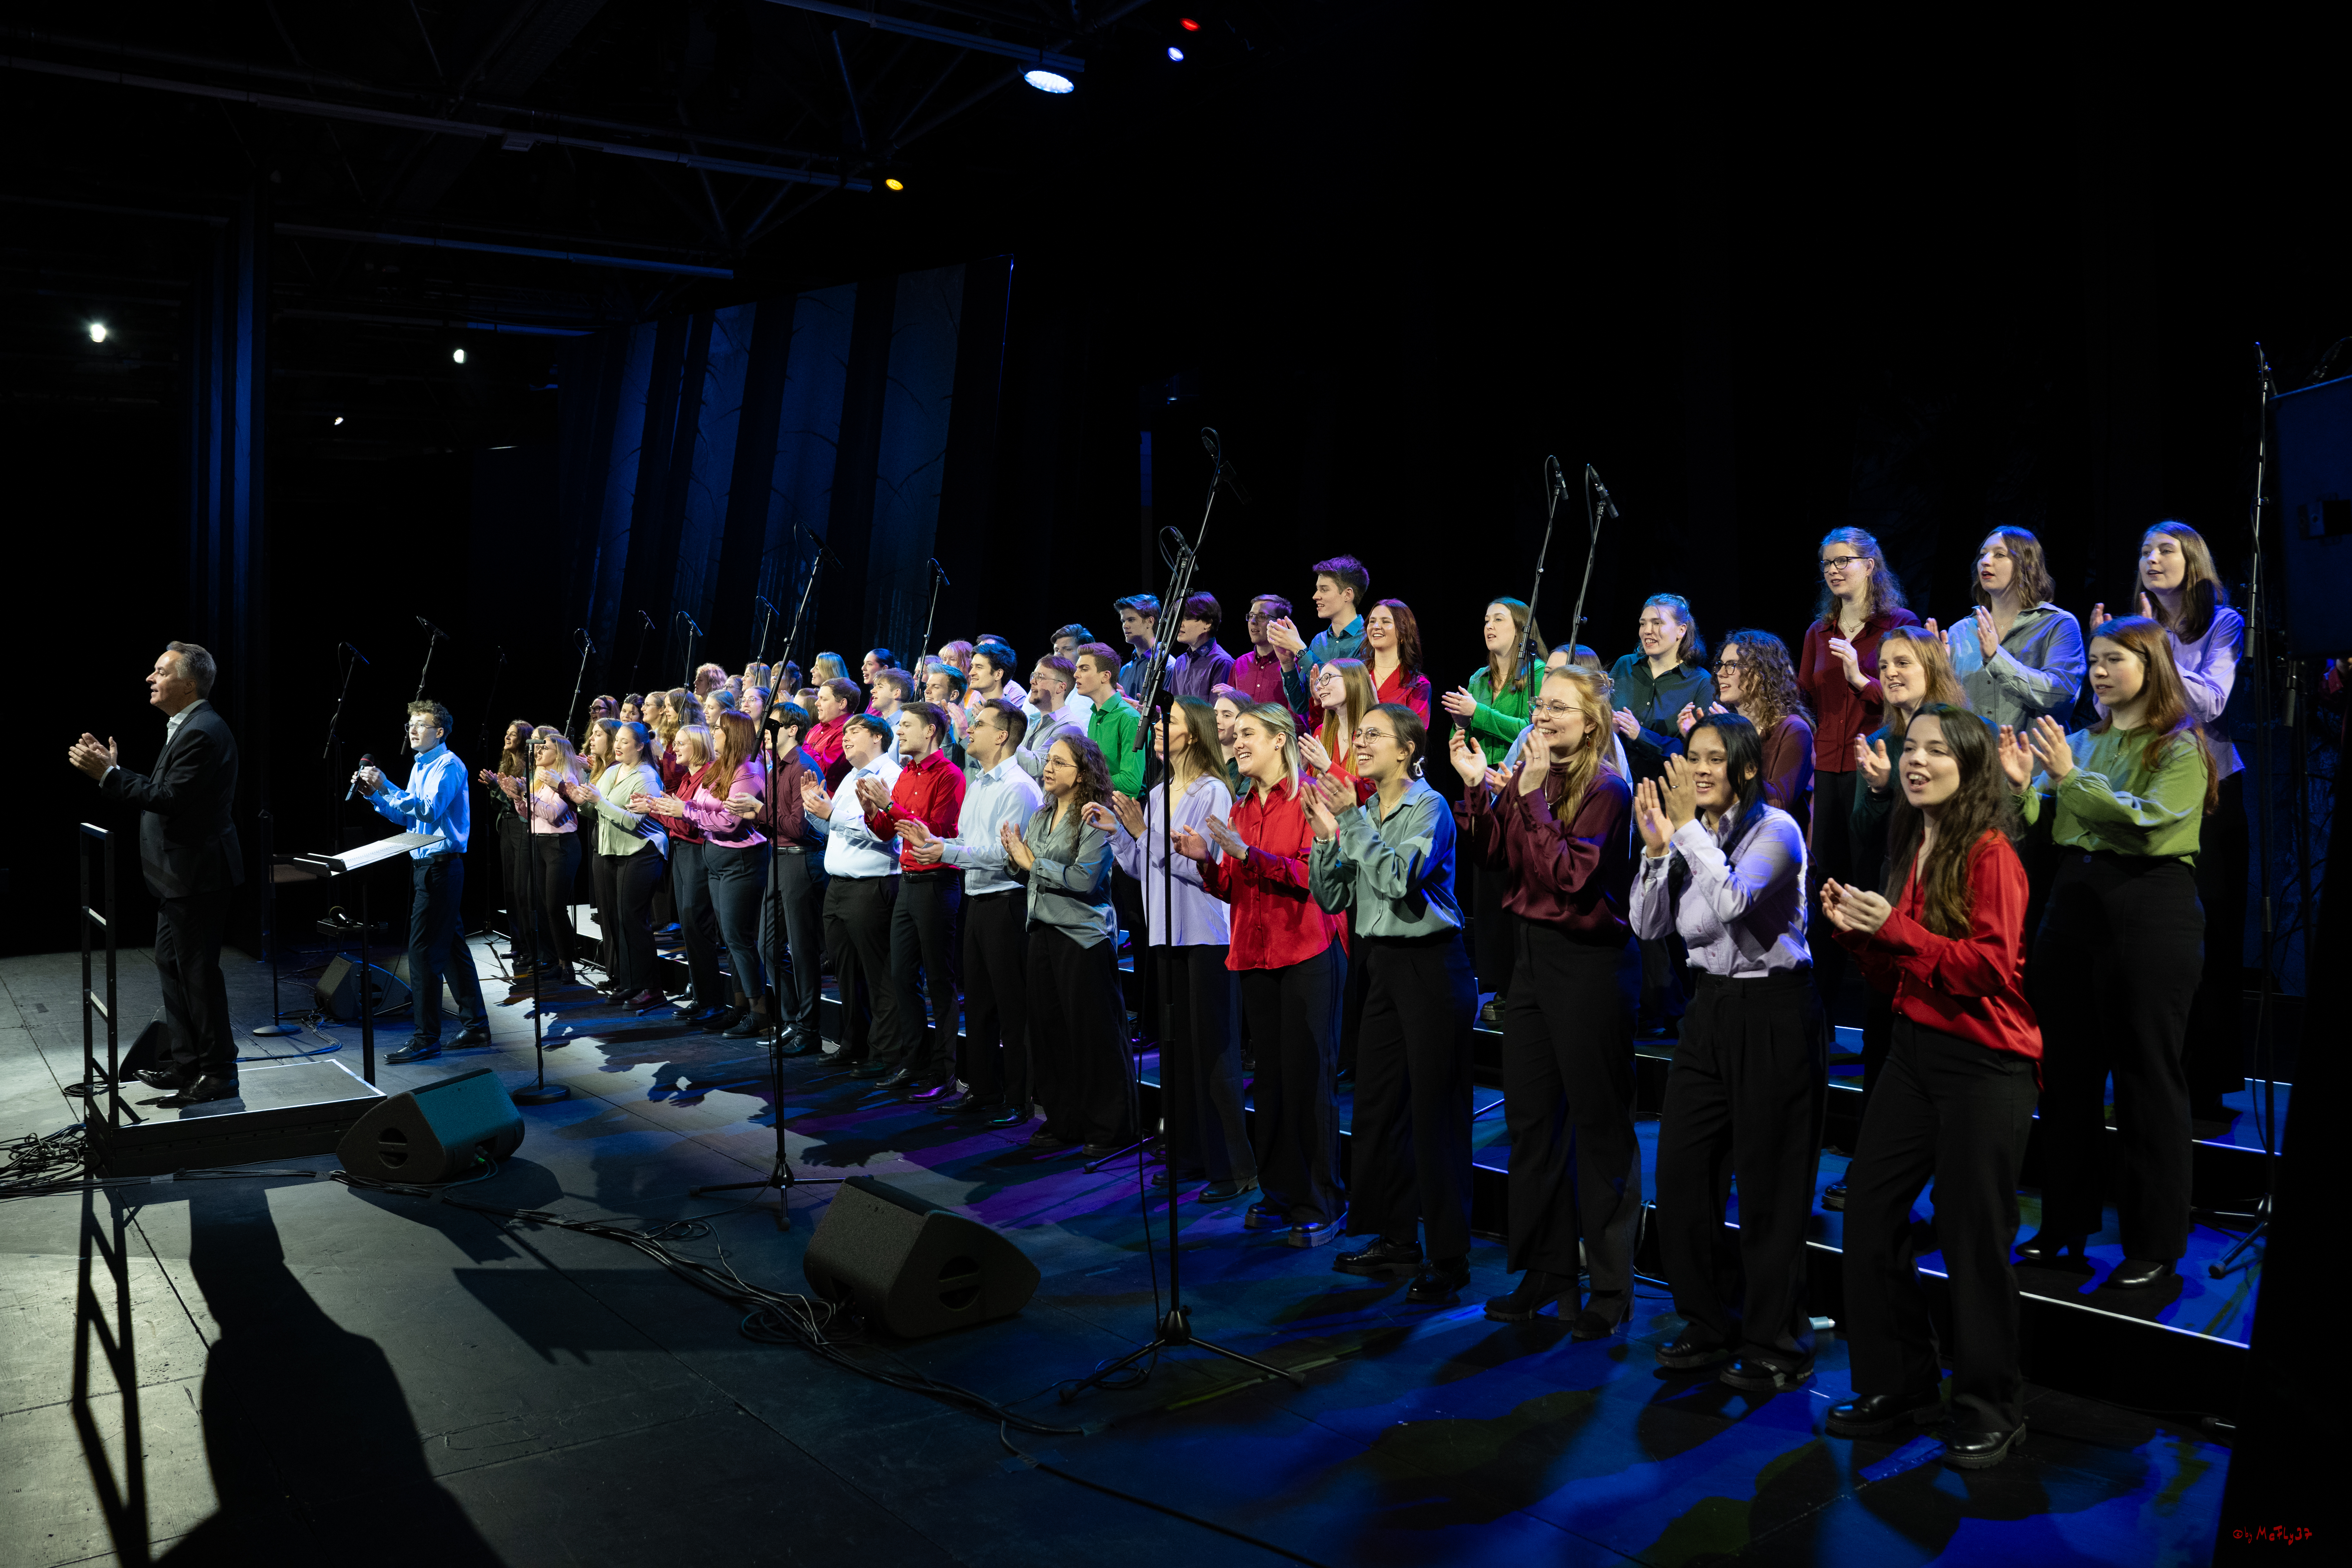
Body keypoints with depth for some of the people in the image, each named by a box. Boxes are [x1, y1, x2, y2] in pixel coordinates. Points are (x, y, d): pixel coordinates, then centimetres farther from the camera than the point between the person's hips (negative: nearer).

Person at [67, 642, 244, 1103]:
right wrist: (113, 769, 8)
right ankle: (186, 1062, 27)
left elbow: (170, 799, -25)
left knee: (198, 971, -4)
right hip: (180, 874, 11)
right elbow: (164, 792, 15)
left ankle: (219, 1073, 4)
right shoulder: (187, 727, 14)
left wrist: (109, 775, -21)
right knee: (171, 963, 17)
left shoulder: (202, 733, -19)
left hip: (197, 874, -11)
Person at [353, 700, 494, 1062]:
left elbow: (429, 810, -24)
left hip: (441, 865, -10)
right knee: (452, 946, 13)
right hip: (426, 865, 10)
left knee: (424, 950, -10)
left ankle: (426, 1039, -6)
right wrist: (374, 794, 9)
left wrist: (386, 787, -26)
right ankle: (476, 1025, 20)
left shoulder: (449, 765, -12)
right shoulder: (420, 766, 17)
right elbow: (407, 817, 20)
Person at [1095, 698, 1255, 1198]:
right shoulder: (1158, 795, 13)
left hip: (1207, 937, -8)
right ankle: (1188, 1156, 22)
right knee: (1175, 1048, 12)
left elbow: (1207, 866, -20)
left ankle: (1234, 1166, 3)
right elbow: (1143, 869, 17)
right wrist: (1117, 832, 4)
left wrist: (1147, 833, -18)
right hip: (1166, 935, 8)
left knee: (1214, 1051, -4)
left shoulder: (1213, 792, -10)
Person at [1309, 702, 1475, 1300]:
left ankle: (1449, 1257, 4)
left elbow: (1399, 878, -24)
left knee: (1434, 1112, -4)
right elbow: (1333, 897, 8)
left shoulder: (1429, 806, -9)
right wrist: (1327, 834, -4)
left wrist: (1353, 820, -22)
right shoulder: (1364, 812, 11)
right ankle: (1398, 1241, 24)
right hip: (1382, 964, 8)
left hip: (1430, 965, -8)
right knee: (1377, 1105, 11)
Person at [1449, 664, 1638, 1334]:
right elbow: (1496, 856, 6)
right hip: (1533, 953, 8)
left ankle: (1611, 1286, 16)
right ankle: (1547, 1272, 28)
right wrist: (1476, 788, -3)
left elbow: (1570, 876, -23)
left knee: (1598, 1125, 3)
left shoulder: (1607, 789, -14)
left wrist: (1532, 797, -23)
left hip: (1590, 962, -7)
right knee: (1530, 1117, 14)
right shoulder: (1529, 775, 6)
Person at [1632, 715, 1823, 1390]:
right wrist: (1656, 847, -7)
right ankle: (1710, 1324, 24)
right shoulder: (1691, 832, 7)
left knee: (1769, 1183, 1)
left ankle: (1776, 1343, 14)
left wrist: (1688, 829, -24)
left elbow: (1732, 900, -28)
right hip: (1710, 1007, 7)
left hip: (1772, 1012, -7)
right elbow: (1649, 926, 3)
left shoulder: (1775, 829, -12)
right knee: (1681, 1175, 8)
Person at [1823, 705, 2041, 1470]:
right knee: (1869, 1212, 8)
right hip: (1915, 1049, 8)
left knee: (1972, 1235, 0)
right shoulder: (1914, 849, 13)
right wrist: (1856, 931, 0)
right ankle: (1898, 1384, 23)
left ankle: (1991, 1411, 18)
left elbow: (1992, 966, -19)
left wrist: (1895, 928, -23)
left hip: (1984, 1062, -8)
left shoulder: (1990, 853, -11)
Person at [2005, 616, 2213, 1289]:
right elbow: (2042, 826, 7)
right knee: (2067, 1070, 11)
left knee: (2148, 1078, 1)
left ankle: (2156, 1245, 11)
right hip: (2074, 900, 6)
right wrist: (2023, 784, -11)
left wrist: (2070, 776, -21)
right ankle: (2066, 1222, 23)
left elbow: (2147, 820, -18)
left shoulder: (2181, 747, -3)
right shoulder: (2082, 740, 13)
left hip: (2150, 909, -6)